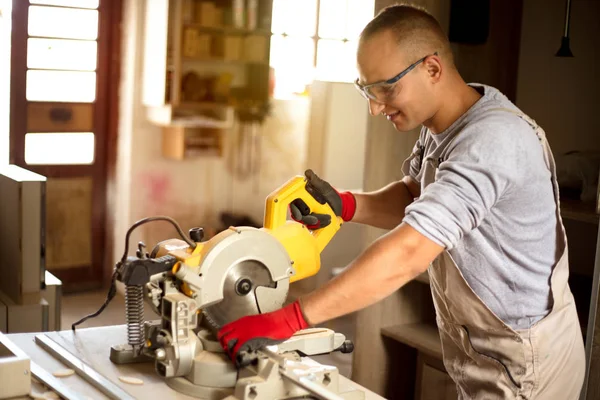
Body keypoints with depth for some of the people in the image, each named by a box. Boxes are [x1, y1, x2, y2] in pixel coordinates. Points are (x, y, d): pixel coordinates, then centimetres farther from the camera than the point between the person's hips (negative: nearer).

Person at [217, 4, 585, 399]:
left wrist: (286, 321, -37)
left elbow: (406, 254, -37)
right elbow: (413, 199, 11)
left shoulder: (492, 140, -30)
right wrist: (345, 205, -10)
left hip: (523, 365, -8)